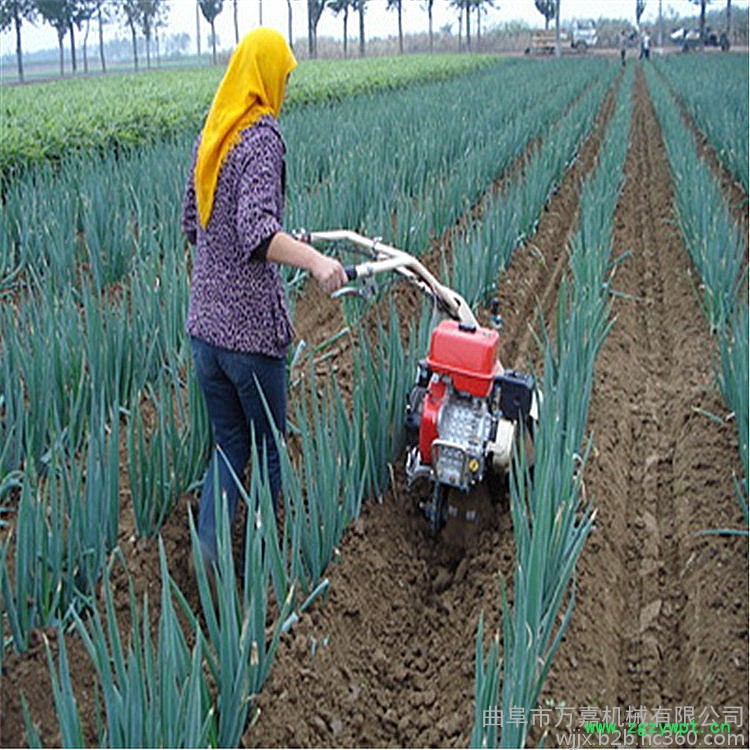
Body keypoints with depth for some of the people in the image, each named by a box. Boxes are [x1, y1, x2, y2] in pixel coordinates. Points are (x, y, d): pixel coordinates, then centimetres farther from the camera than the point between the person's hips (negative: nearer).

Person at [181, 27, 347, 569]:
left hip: (204, 322, 7)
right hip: (250, 326, -7)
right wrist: (315, 261, -43)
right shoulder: (262, 137, -14)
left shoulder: (210, 135, 10)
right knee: (269, 451, 12)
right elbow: (256, 231, -29)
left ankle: (207, 557, 7)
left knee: (229, 447, 17)